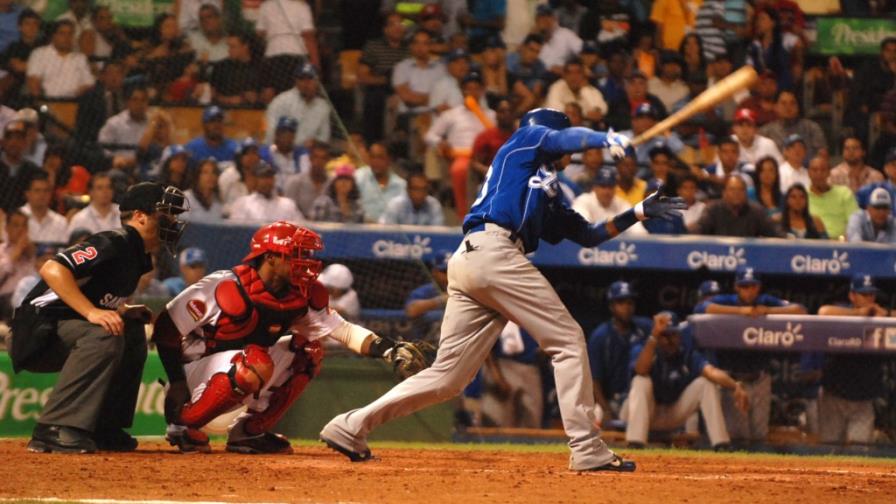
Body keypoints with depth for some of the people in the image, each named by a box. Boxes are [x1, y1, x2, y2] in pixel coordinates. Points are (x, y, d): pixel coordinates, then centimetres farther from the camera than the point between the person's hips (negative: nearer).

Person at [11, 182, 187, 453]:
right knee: (104, 336, -32)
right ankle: (53, 430, -34)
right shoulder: (115, 243, -16)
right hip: (37, 332, -10)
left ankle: (105, 429, 12)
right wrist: (92, 312, -33)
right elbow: (52, 269, -28)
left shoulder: (138, 257, 13)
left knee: (133, 332, 16)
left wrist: (126, 313, 3)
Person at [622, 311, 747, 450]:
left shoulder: (688, 353, -11)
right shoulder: (642, 349, -15)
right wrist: (654, 337, -47)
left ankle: (721, 446, -20)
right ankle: (635, 446, -42)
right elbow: (641, 370, -40)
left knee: (707, 383, -16)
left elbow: (712, 372, -30)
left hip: (674, 415, 3)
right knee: (642, 382, -32)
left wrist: (735, 387, -50)